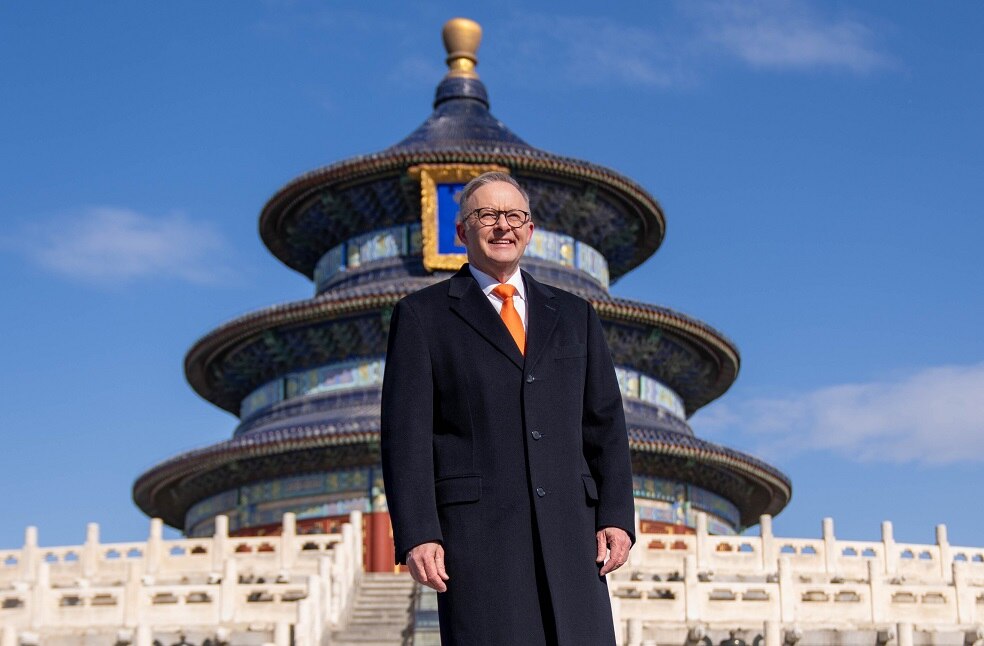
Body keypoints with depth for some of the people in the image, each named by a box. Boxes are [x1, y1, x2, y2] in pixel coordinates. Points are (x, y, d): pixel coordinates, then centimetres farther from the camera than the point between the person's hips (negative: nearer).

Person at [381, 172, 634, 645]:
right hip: (476, 528, -3)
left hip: (569, 528, 3)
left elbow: (606, 423, 15)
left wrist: (616, 516, 2)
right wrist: (416, 535, -9)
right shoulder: (422, 316, 10)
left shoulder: (573, 315, 20)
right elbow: (405, 432, 2)